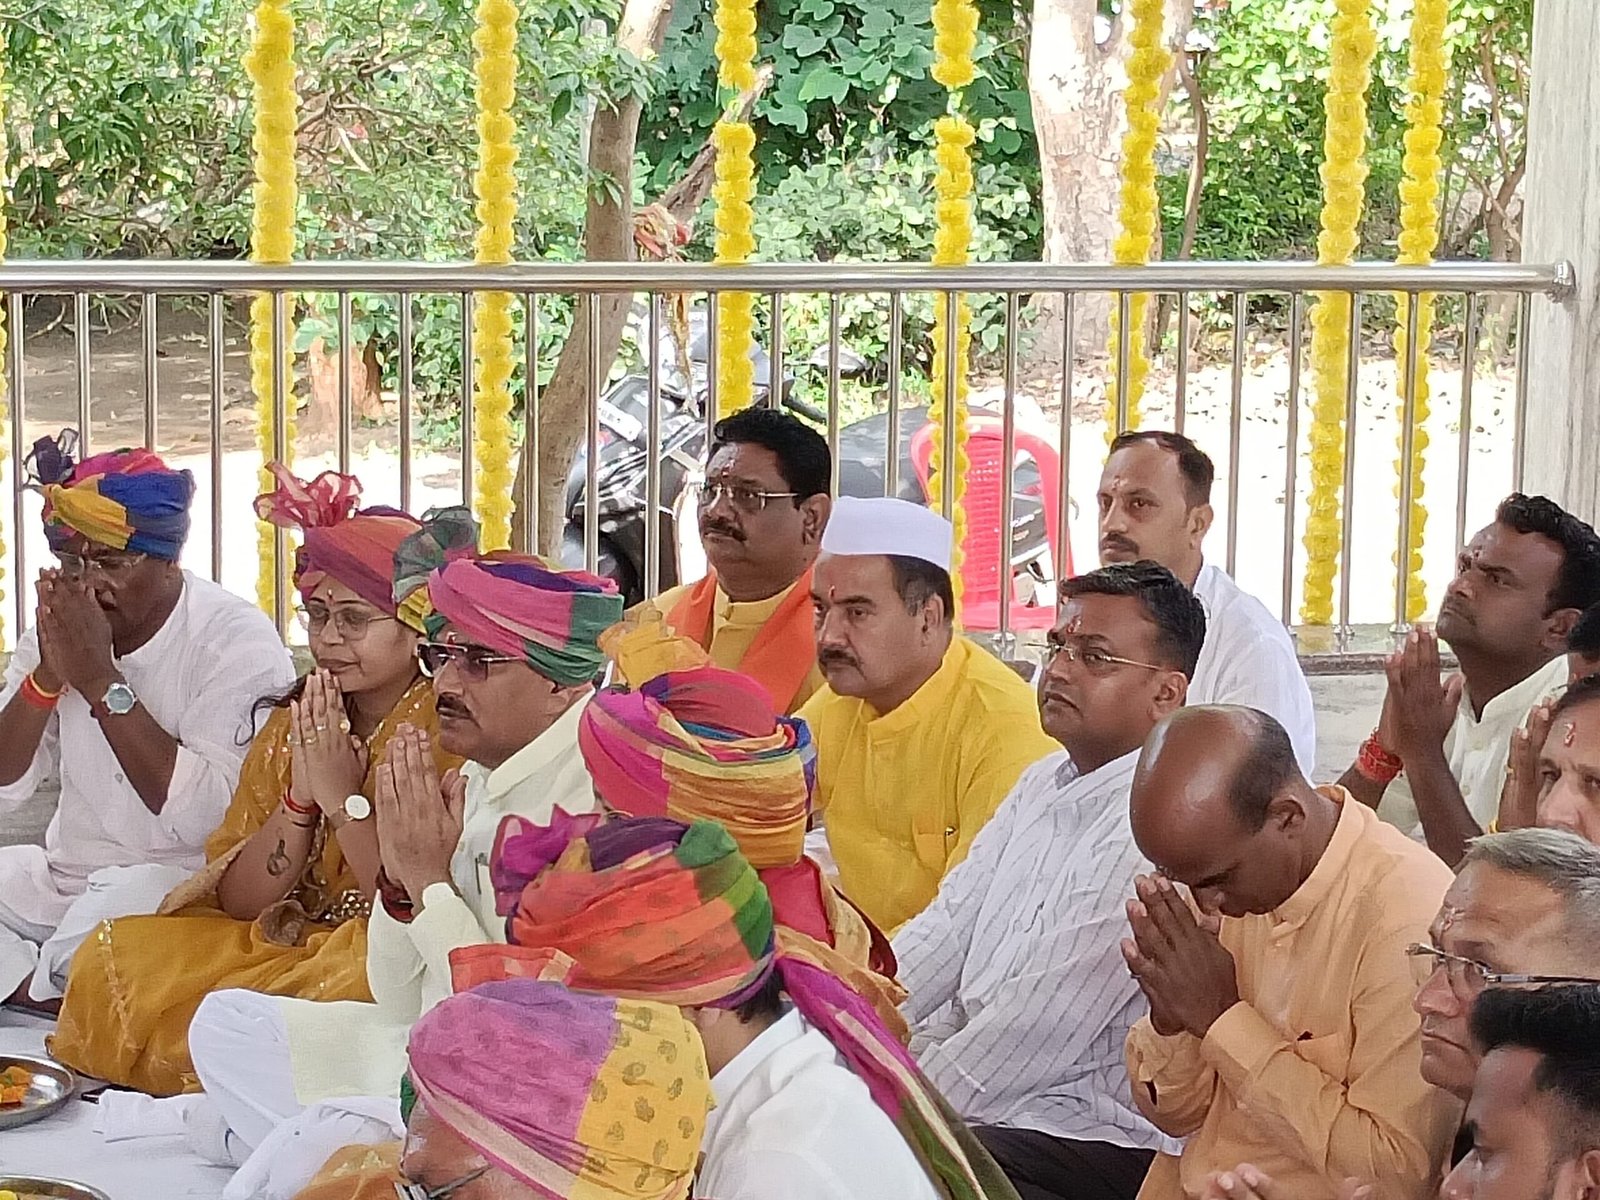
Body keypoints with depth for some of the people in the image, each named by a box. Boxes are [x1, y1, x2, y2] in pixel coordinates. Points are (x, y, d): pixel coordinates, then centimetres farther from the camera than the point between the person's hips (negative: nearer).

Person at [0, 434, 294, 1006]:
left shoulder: (238, 643, -14)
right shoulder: (58, 625, 6)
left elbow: (201, 816, -25)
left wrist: (102, 681, -24)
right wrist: (46, 676, -16)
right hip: (64, 874, 7)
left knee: (121, 902, -37)